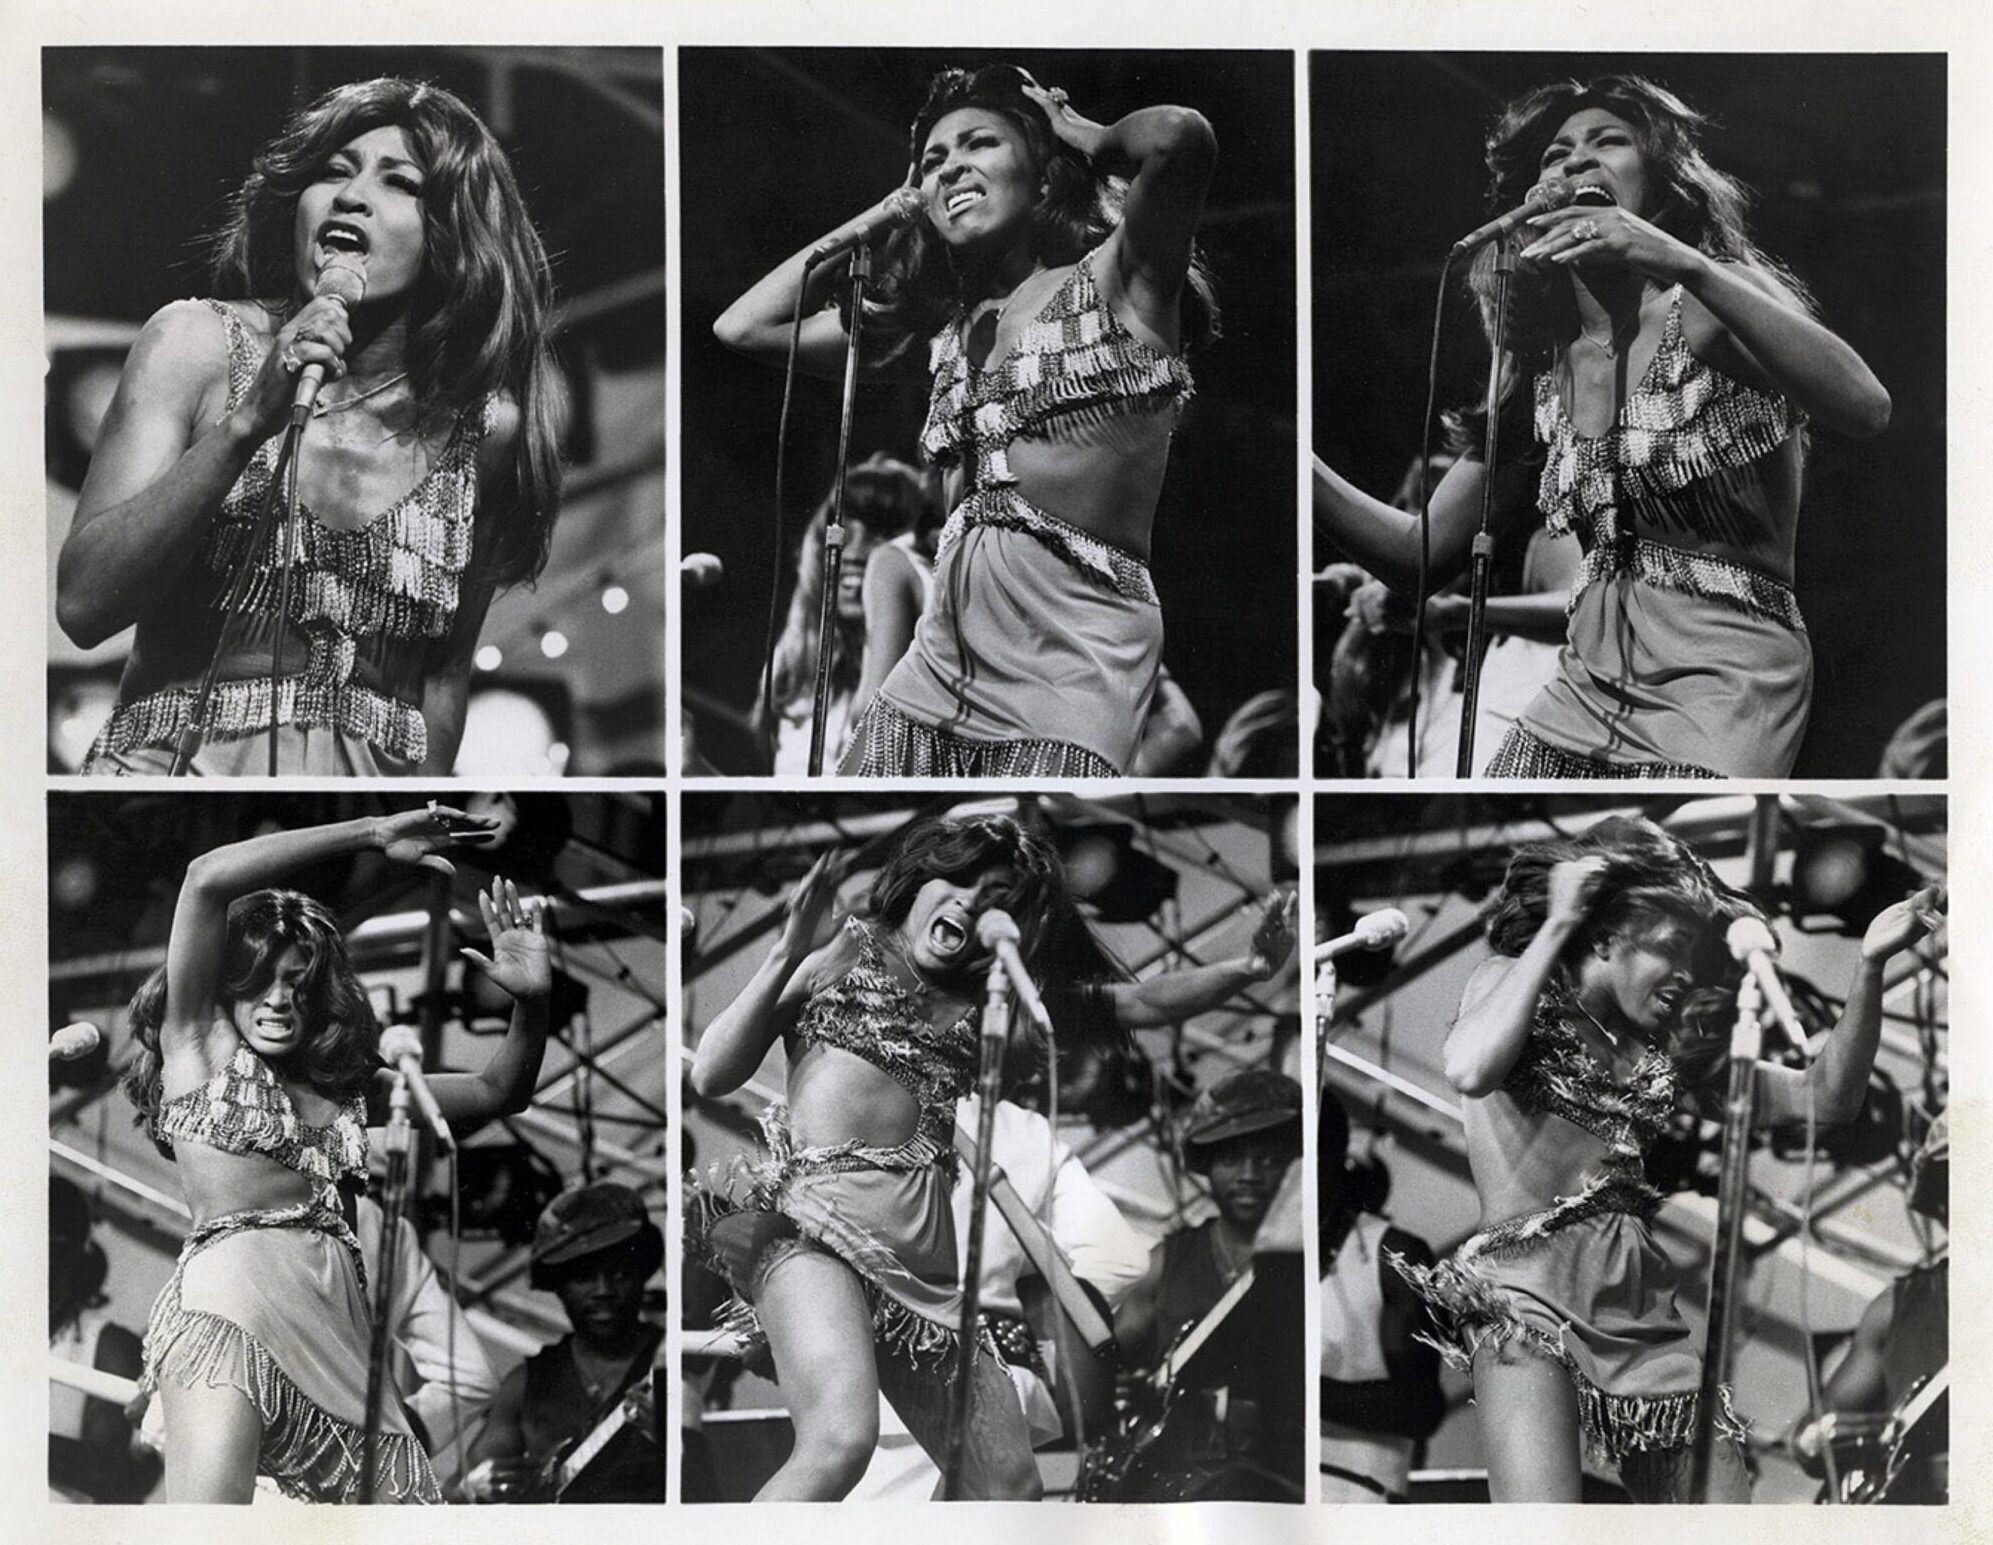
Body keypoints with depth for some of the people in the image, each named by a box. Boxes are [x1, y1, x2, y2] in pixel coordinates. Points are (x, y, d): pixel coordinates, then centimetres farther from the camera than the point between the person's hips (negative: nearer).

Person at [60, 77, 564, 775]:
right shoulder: (198, 344, -3)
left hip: (376, 771, -4)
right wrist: (248, 424, -20)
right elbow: (81, 603, -12)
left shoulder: (488, 429, -1)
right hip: (178, 761, 4)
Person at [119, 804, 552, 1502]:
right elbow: (209, 878, -1)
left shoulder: (348, 1086, 25)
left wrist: (532, 1000, 8)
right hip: (229, 1305, -6)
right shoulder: (197, 1044, 12)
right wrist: (372, 835, 0)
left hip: (337, 1332, 7)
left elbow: (498, 1091, 28)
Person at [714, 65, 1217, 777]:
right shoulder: (941, 326, 17)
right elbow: (743, 326, 19)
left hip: (1071, 672, -6)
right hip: (939, 663, 6)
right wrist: (886, 214, 19)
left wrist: (1092, 142, 3)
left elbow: (1179, 137, -19)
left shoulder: (1113, 279, 1)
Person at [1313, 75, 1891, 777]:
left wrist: (1684, 264, -26)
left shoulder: (1708, 303, -1)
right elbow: (1423, 552, 9)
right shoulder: (1536, 372, 11)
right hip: (1586, 687, 5)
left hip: (1726, 684, -4)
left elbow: (1865, 409, -20)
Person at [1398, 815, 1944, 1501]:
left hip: (1644, 1313, 6)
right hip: (1526, 1298, -6)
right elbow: (1470, 1070, -19)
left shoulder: (1671, 1051, 17)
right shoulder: (1515, 983, 4)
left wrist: (1870, 965, 3)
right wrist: (1555, 926, -11)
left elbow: (1824, 1098, 14)